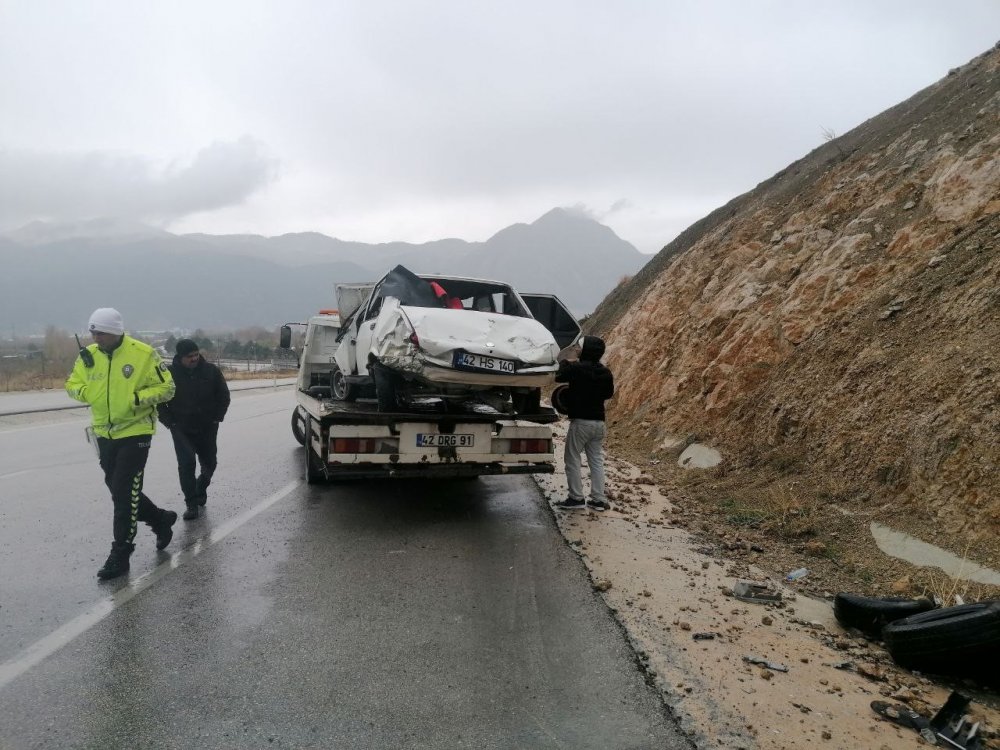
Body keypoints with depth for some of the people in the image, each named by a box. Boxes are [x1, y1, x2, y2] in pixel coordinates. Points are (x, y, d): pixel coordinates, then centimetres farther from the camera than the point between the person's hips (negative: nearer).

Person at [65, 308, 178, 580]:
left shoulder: (143, 354, -14)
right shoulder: (88, 356, 1)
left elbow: (166, 388, -9)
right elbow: (72, 384, 12)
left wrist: (138, 398, -23)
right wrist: (86, 392, -10)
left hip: (135, 432, -6)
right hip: (105, 433, 7)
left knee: (124, 493, -6)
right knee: (118, 490, 16)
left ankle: (120, 555, 5)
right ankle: (161, 520, 38)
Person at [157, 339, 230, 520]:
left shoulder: (211, 371, -4)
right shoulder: (170, 374, -9)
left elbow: (224, 396, 8)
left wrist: (217, 417, 1)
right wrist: (170, 422, -6)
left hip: (207, 428, 2)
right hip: (182, 429, -2)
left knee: (209, 463, 11)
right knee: (187, 463, -13)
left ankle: (200, 489, 40)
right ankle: (191, 504, -4)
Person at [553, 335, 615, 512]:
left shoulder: (576, 368, -15)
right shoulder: (606, 372, 6)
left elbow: (558, 376, -5)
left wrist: (564, 362, 12)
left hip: (581, 421, -6)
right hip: (599, 421, 6)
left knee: (572, 458, 3)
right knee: (596, 460, 11)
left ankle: (576, 498, 2)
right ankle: (598, 499, 13)